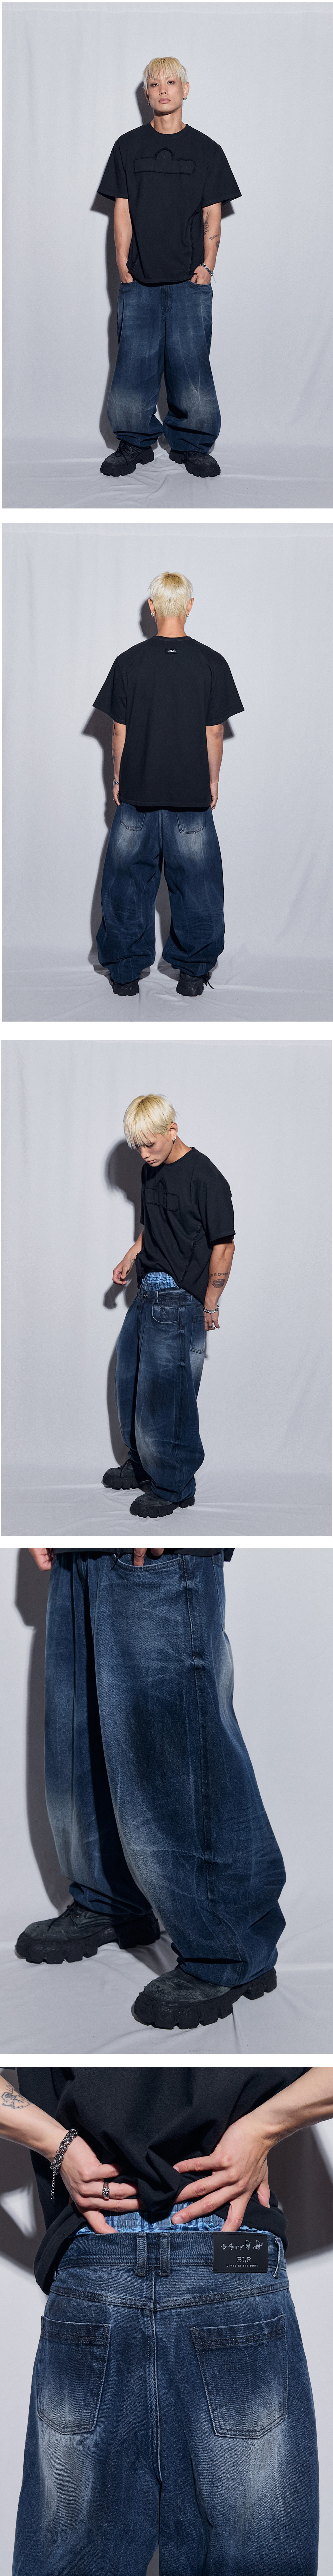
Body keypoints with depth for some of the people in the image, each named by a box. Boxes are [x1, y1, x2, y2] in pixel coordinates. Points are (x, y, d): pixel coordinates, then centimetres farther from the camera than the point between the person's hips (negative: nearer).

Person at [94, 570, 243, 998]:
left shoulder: (129, 663, -6)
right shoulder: (211, 664, -7)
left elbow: (120, 731, -1)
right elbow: (214, 733, -2)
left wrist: (119, 779, 12)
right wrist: (213, 781, 11)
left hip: (137, 792, 0)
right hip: (192, 795, 0)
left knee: (128, 881, 11)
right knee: (195, 883, 11)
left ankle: (125, 971, 15)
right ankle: (193, 970, 17)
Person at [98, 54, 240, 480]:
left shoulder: (205, 150, 8)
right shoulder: (128, 147, 9)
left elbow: (212, 216, 7)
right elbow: (122, 211, 7)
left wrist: (207, 265, -4)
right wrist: (124, 266, -1)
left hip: (189, 281, -1)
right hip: (139, 281, 1)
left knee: (191, 362, -4)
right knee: (135, 362, -2)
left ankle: (191, 445, 6)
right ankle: (136, 443, 8)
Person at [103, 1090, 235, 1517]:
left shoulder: (204, 1177, -16)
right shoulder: (152, 1172, 9)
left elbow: (224, 1246, -14)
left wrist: (210, 1304, -9)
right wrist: (132, 1255, 12)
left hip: (180, 1300, -9)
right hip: (147, 1292, 9)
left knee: (163, 1395, -4)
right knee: (129, 1382, 19)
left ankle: (174, 1486, 10)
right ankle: (141, 1463, 37)